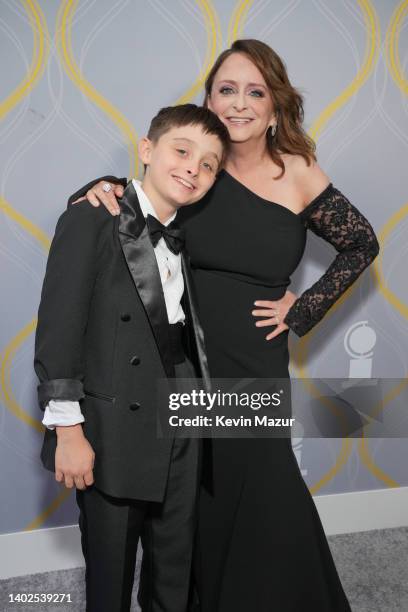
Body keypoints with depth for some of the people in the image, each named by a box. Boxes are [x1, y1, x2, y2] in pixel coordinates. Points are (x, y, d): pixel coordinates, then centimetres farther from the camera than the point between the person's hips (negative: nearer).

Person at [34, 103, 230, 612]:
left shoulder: (187, 236, 8)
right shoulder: (92, 221, -12)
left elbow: (187, 328, 9)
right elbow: (58, 331, -15)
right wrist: (67, 430, -16)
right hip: (113, 433, -6)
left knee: (176, 559, 21)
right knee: (111, 563, 15)